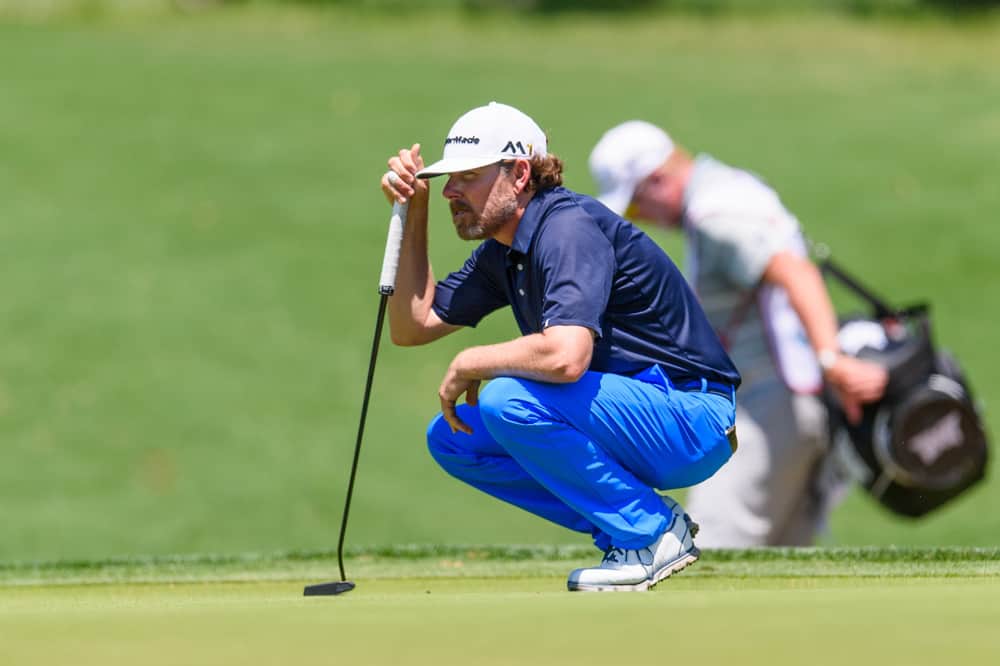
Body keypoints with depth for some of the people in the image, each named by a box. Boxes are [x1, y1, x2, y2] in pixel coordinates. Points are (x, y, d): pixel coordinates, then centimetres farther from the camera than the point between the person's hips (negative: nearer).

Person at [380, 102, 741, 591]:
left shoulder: (570, 228, -20)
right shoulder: (502, 252, 10)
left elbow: (566, 356, -35)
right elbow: (412, 326, 18)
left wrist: (467, 365, -18)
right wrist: (413, 214, 9)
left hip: (694, 422, -10)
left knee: (508, 399, -28)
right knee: (451, 438, 5)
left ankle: (653, 532, -12)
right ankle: (623, 530, 6)